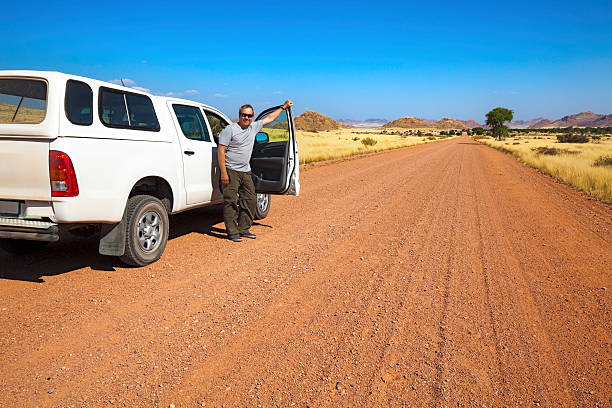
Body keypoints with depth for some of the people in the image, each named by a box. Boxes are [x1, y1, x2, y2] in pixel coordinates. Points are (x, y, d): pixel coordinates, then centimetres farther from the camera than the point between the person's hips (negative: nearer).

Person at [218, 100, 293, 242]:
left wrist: (284, 107, 29)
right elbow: (221, 151, -11)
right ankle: (232, 232, -1)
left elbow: (269, 118, 25)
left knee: (250, 200, 8)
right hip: (231, 171, -7)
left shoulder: (253, 127, 10)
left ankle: (243, 229, 18)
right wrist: (223, 173, -18)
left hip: (246, 171, 7)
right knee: (231, 202, -7)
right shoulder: (230, 129, -8)